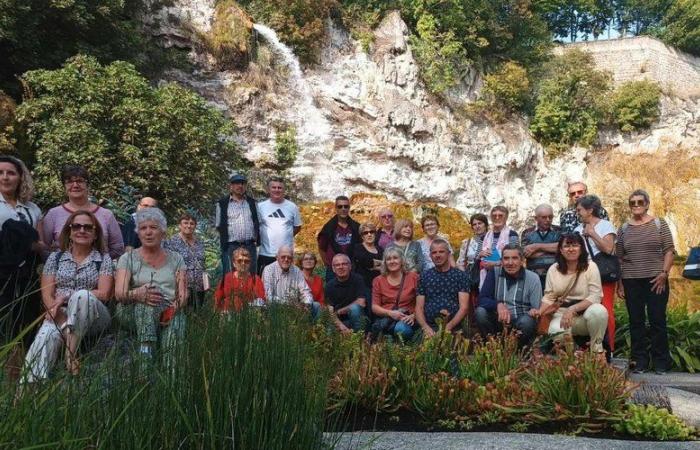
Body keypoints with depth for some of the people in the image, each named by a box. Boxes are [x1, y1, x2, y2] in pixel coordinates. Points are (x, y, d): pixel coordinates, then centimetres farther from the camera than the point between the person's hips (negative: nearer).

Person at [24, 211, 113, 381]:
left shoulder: (104, 259, 9)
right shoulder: (55, 257, 15)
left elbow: (104, 294, -3)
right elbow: (47, 295, 4)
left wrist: (66, 296, -11)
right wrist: (61, 317, -15)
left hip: (93, 318, -1)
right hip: (61, 315, 2)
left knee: (82, 296, -35)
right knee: (46, 335, -33)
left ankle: (70, 354, -32)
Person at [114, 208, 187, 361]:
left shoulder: (176, 259, 15)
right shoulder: (128, 258, 11)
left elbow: (183, 295, 3)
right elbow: (119, 293, -6)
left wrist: (174, 308, -20)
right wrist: (137, 294, -29)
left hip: (169, 312, 1)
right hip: (133, 313, -1)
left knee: (176, 320, -35)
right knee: (147, 296, -35)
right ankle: (145, 354, -44)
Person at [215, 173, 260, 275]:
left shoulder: (251, 202, 15)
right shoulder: (222, 203, 5)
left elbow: (257, 222, 17)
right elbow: (219, 226, 7)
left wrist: (256, 239, 8)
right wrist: (224, 240, 2)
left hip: (250, 246, 3)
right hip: (231, 247, -3)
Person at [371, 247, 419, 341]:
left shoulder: (413, 277, 7)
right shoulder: (378, 281, 11)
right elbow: (374, 307, 6)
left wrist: (413, 316, -14)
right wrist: (390, 313, -12)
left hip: (406, 319, 0)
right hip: (385, 318, 0)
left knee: (401, 329, -36)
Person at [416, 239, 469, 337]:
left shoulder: (461, 276, 8)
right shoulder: (424, 277, 15)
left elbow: (463, 307, 0)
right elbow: (419, 308, 10)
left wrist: (448, 327, -14)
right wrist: (425, 327, -10)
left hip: (453, 328, -1)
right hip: (429, 328, 1)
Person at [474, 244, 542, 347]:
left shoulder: (532, 278, -4)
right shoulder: (494, 272, -2)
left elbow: (537, 309, -6)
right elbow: (482, 299, -10)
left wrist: (535, 312, -31)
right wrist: (498, 305, -30)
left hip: (521, 321, -1)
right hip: (499, 320, 1)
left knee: (527, 320, -34)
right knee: (480, 312, -26)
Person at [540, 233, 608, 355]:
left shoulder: (590, 266, -4)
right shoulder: (553, 269, 5)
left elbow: (595, 296, -12)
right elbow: (548, 297, 4)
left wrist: (572, 309, -24)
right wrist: (539, 312, -16)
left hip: (585, 314, -1)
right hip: (562, 315, 1)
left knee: (599, 311, -35)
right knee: (556, 331, -34)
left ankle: (597, 349, -11)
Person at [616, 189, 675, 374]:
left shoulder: (659, 224, 4)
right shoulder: (623, 229, 9)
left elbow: (669, 251, 0)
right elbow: (619, 258, 10)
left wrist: (664, 273, -11)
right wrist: (619, 283, 5)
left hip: (656, 280, -2)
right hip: (631, 282, 2)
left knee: (658, 320, -1)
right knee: (636, 321, 4)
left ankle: (661, 361, 8)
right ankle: (639, 360, 12)